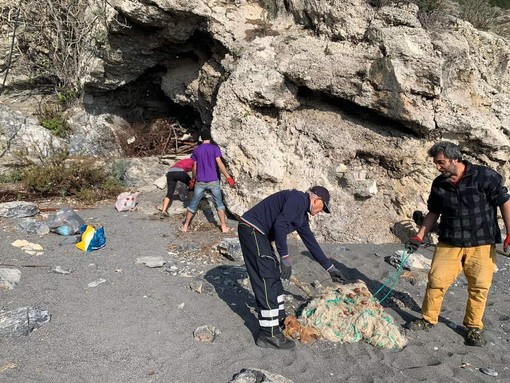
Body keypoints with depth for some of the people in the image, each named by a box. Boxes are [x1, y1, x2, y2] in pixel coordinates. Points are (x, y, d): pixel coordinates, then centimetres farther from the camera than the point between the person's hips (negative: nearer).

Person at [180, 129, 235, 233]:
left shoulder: (196, 150, 6)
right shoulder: (215, 148, -3)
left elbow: (194, 167, 9)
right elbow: (219, 164, -11)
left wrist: (193, 180, 23)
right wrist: (228, 177, -9)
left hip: (200, 182, 2)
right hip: (213, 181, -2)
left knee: (193, 204, 11)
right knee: (219, 203, 10)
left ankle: (185, 226, 16)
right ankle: (224, 226, 9)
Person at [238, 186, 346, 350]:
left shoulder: (302, 214, 19)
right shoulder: (298, 199, -12)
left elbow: (311, 241, 26)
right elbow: (280, 225, -24)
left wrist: (330, 267, 31)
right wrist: (285, 257, -17)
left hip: (259, 233, 11)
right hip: (251, 229, -11)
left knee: (274, 276, 16)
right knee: (266, 280, -10)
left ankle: (279, 319, 30)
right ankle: (269, 334, -6)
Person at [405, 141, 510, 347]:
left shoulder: (485, 176, -9)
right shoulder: (439, 185, 5)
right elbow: (433, 212, 15)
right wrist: (419, 237, 10)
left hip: (482, 245, -3)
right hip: (449, 244, 3)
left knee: (479, 287, 1)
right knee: (436, 280, -1)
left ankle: (473, 327, 19)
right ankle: (428, 319, 17)